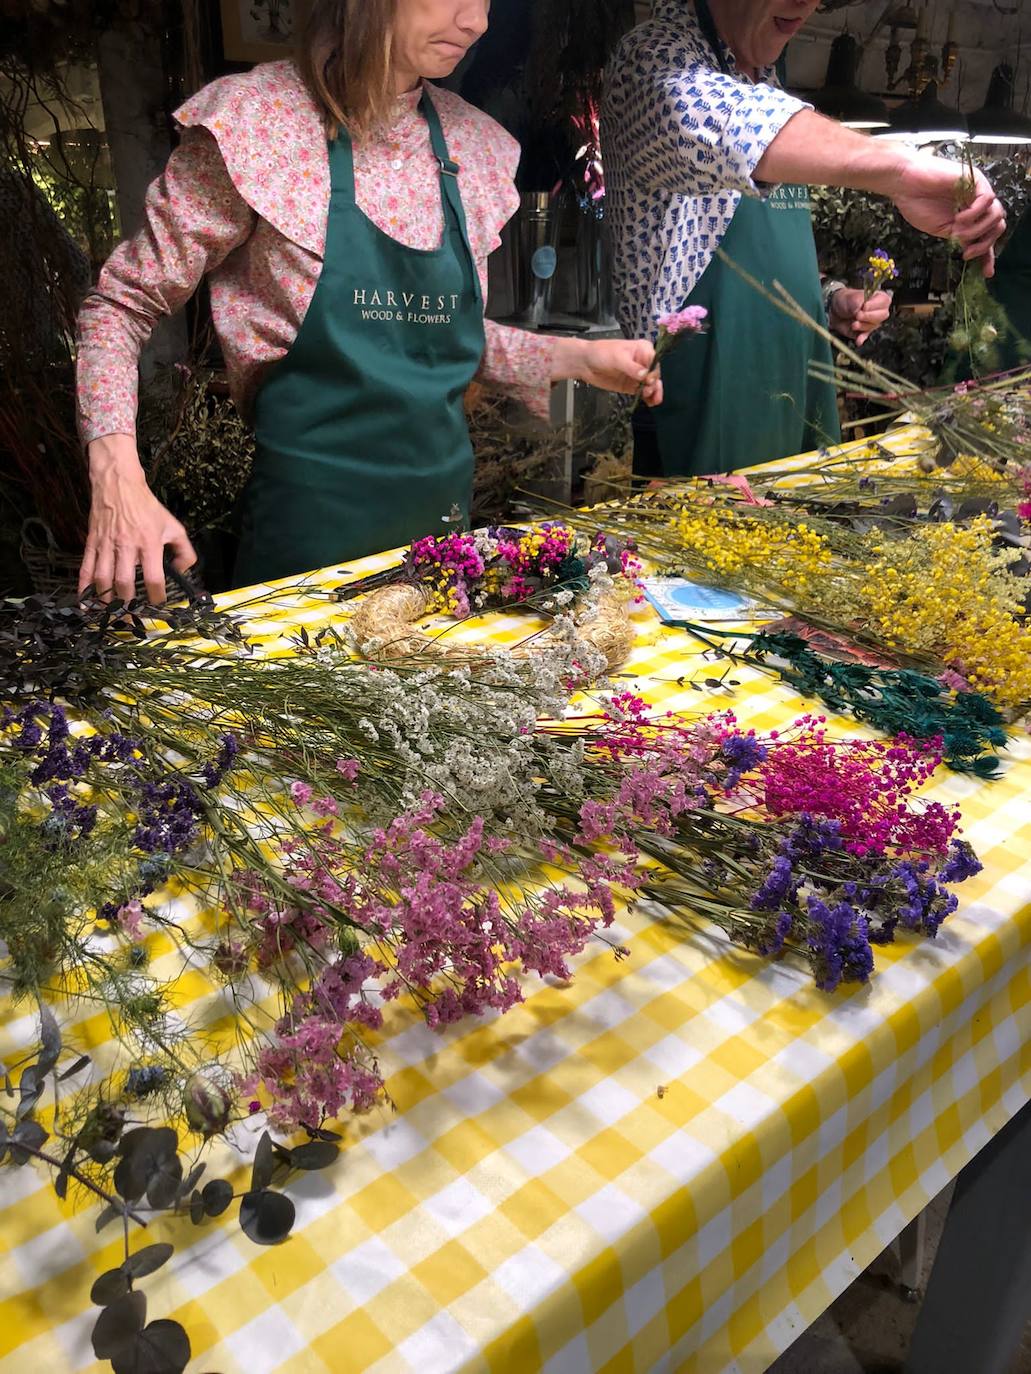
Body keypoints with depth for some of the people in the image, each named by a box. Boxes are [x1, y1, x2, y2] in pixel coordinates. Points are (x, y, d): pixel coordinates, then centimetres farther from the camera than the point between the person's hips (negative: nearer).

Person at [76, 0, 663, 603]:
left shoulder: (473, 141, 6)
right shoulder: (257, 118, -9)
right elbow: (121, 305, -6)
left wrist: (579, 357, 6)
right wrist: (119, 483, -20)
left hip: (444, 501, 6)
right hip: (314, 510, -5)